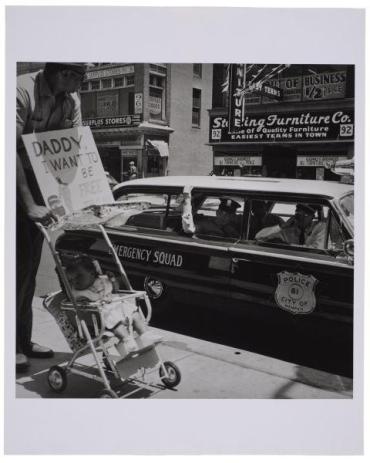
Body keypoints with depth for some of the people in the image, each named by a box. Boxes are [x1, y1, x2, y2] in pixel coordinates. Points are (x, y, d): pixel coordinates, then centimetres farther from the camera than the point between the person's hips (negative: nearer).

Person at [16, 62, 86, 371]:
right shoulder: (23, 90, -22)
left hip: (41, 182, 6)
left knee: (31, 265, 9)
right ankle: (14, 344, 6)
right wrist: (29, 205, -34)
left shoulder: (71, 100, -1)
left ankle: (24, 340, 20)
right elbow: (12, 149, -28)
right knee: (20, 264, -7)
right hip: (17, 183, -6)